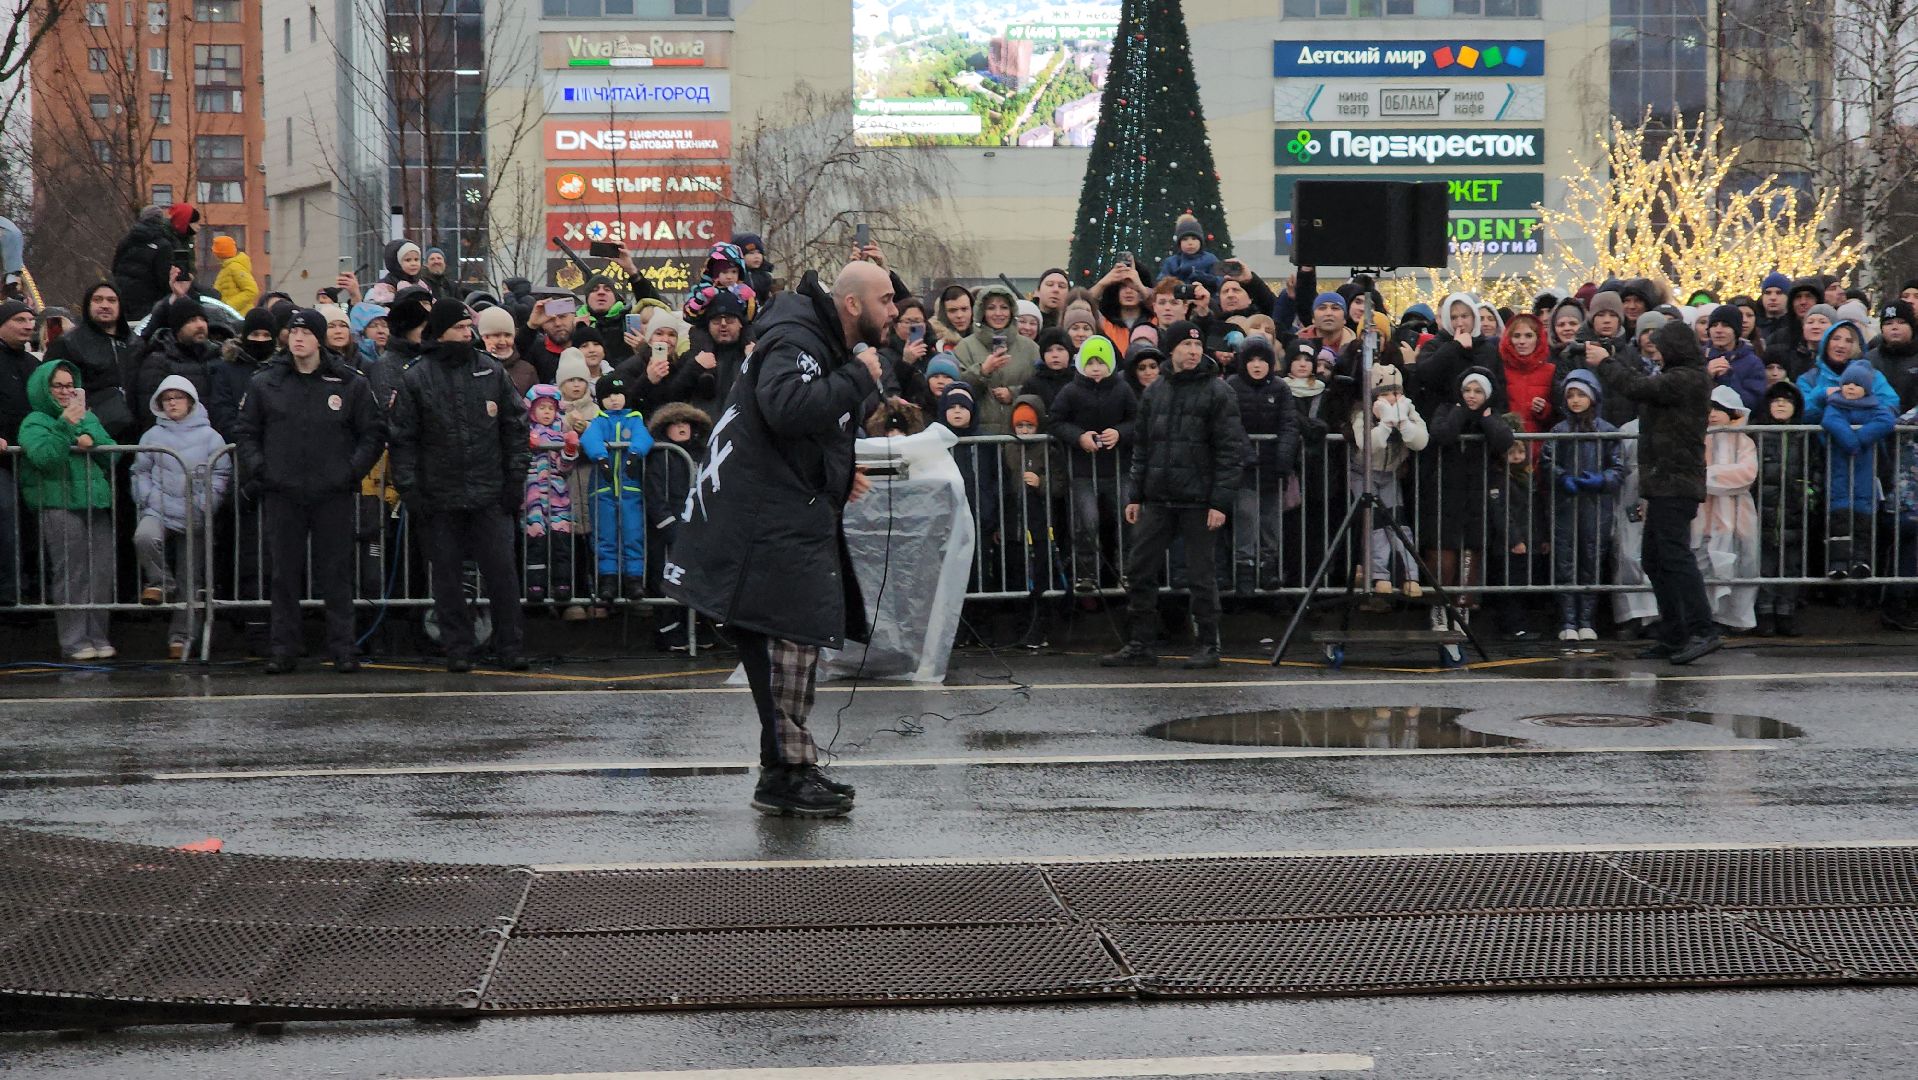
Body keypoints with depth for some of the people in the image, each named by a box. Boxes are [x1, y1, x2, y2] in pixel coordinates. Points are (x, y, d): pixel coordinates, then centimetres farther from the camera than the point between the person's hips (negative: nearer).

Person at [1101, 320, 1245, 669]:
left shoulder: (1217, 393, -4)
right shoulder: (1155, 393, 13)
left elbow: (1231, 452, -8)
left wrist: (1220, 502, -14)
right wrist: (1134, 495, 11)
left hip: (1197, 502, -5)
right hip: (1157, 500, 5)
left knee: (1201, 574, 1)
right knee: (1139, 570, 4)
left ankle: (1208, 646, 11)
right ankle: (1140, 646, 11)